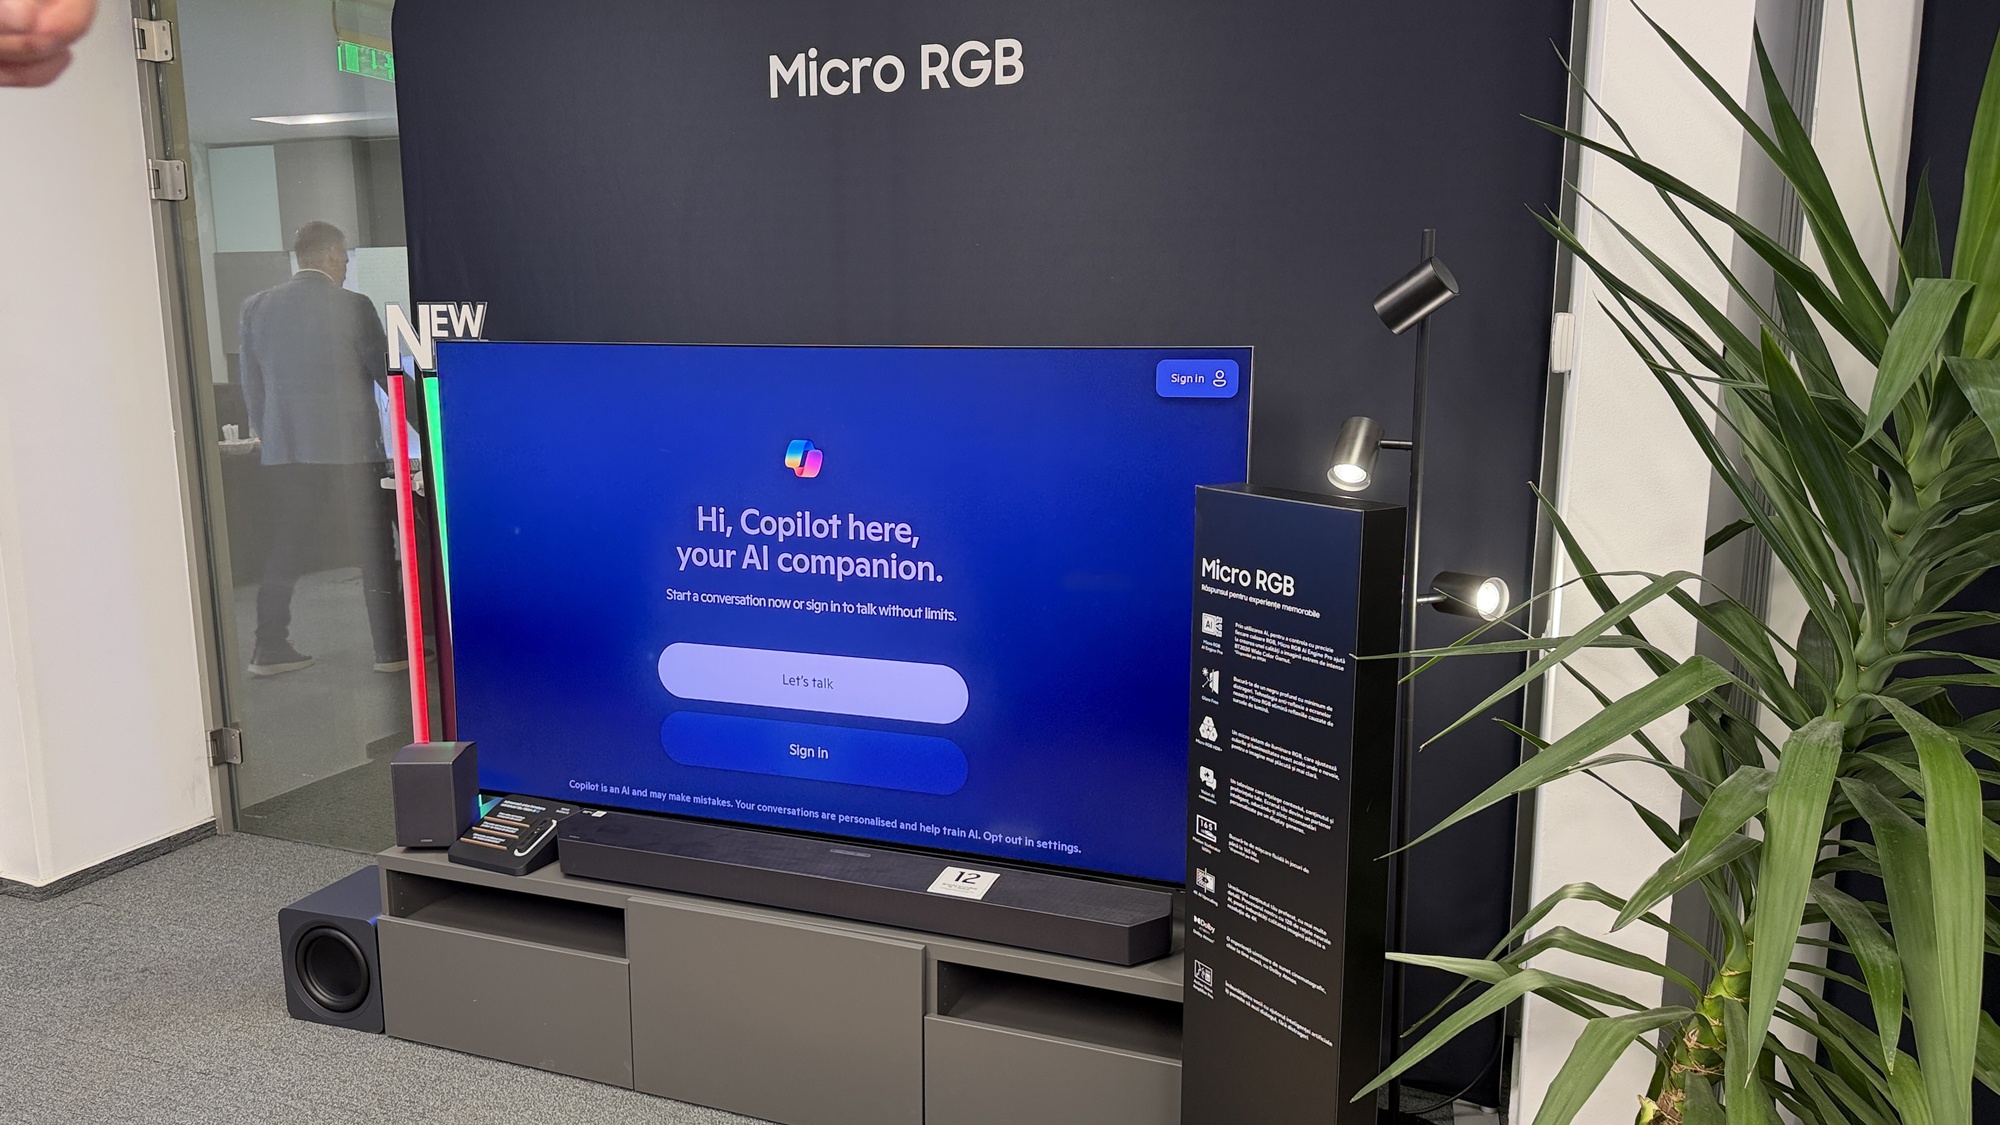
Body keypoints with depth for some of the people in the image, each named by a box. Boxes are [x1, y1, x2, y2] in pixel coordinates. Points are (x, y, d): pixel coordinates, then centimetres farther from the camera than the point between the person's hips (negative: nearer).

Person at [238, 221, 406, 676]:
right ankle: (390, 649, 6)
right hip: (349, 448, -5)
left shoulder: (257, 307, 6)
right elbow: (385, 371, -4)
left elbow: (251, 385, 10)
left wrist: (269, 435, 19)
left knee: (286, 549, 13)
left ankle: (269, 648, 15)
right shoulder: (353, 306, -9)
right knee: (375, 548, 4)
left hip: (283, 451, 5)